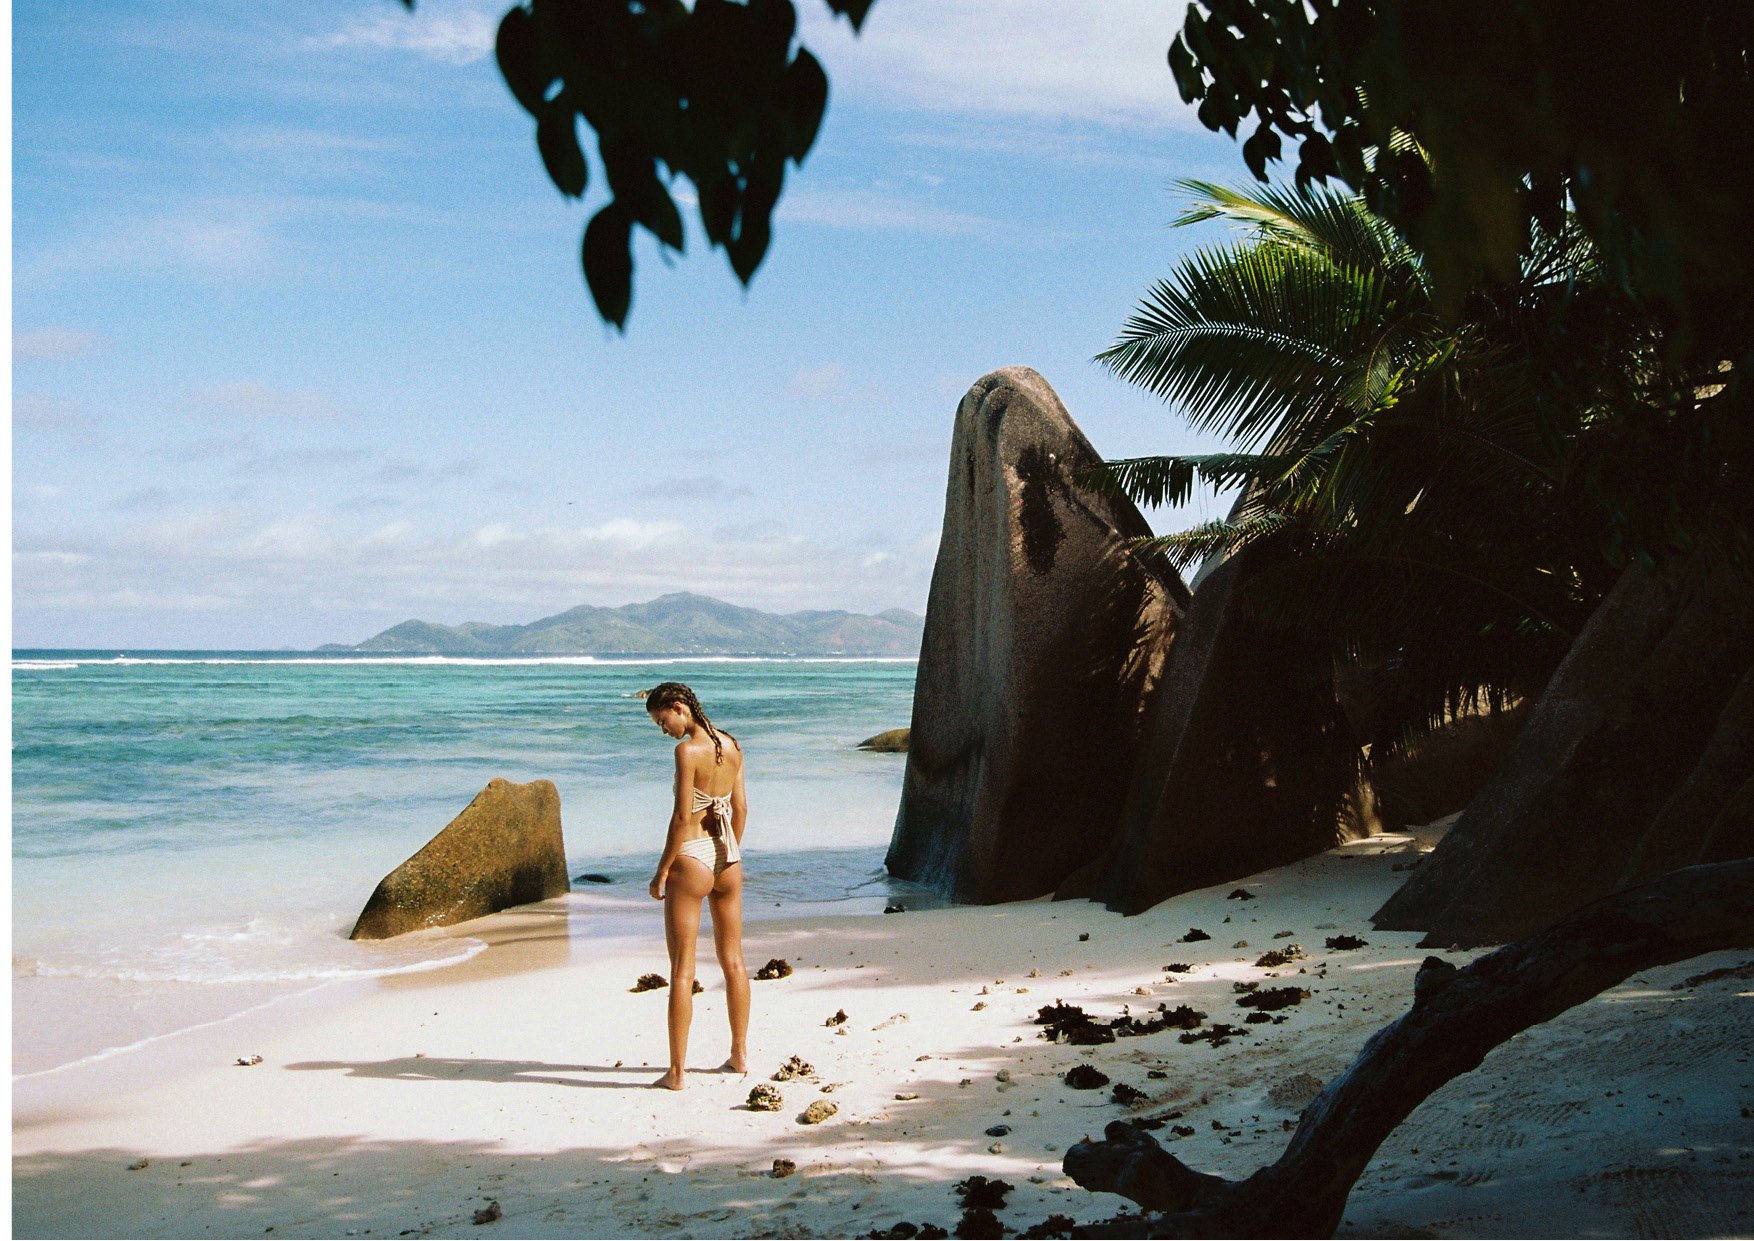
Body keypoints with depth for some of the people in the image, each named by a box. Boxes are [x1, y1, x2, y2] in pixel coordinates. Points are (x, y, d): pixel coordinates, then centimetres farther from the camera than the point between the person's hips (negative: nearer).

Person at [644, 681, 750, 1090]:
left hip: (691, 859, -7)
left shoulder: (687, 750, -16)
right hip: (728, 858, 7)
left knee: (681, 969, -1)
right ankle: (739, 1054, 26)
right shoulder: (731, 745, 6)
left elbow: (682, 815, -19)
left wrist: (661, 871, -12)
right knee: (733, 962, 17)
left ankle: (676, 1071, 1)